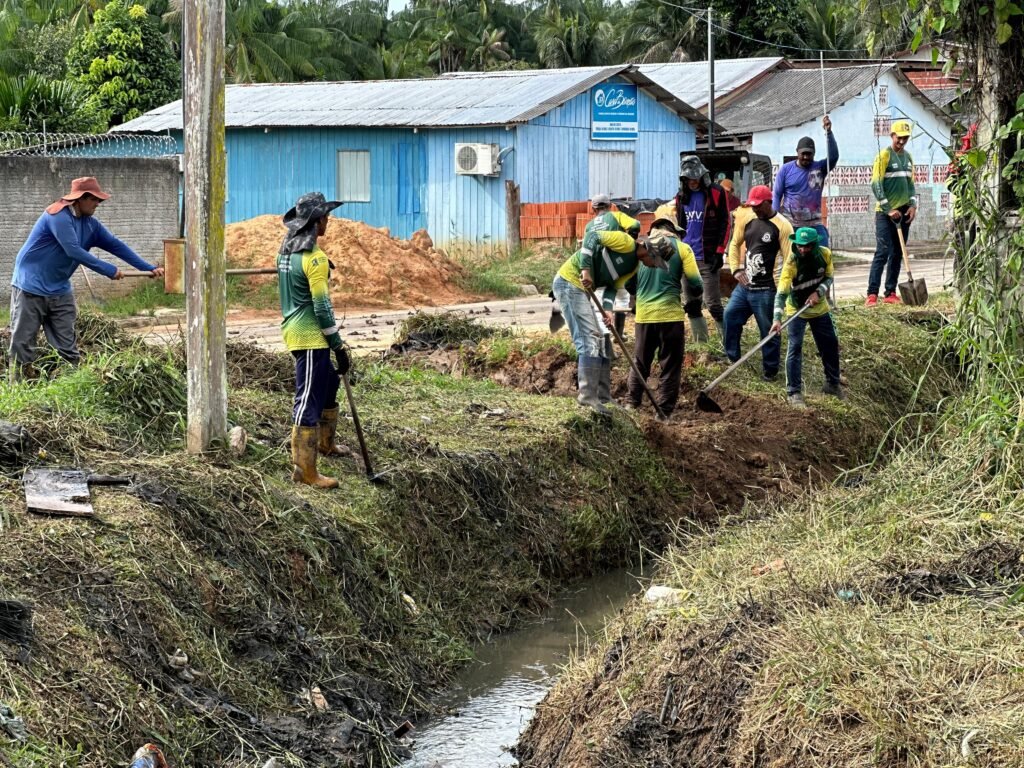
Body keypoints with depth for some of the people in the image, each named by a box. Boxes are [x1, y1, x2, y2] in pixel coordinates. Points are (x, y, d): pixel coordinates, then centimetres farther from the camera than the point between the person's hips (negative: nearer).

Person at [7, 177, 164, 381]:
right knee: (23, 343, -3)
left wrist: (149, 268, 1)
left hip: (60, 290, 8)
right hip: (31, 287, -7)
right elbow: (74, 251, -26)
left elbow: (116, 245, 7)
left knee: (68, 346, 6)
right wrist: (109, 270, -21)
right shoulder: (58, 216, -19)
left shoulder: (91, 224, 6)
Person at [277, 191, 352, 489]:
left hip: (293, 329, 10)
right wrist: (339, 347, -13)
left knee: (329, 384, 27)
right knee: (309, 401, -6)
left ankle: (325, 443, 42)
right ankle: (304, 468, -4)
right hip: (310, 337, -10)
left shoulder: (286, 251, 10)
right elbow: (322, 308, -19)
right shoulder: (315, 259, -19)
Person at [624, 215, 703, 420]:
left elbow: (629, 283, 10)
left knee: (640, 362, 20)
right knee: (670, 366, 6)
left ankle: (631, 403, 22)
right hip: (671, 314, -3)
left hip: (643, 314, 3)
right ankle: (664, 412, 5)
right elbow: (695, 283, -5)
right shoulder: (681, 248, -1)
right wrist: (694, 298, 16)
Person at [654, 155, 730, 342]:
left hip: (707, 257, -6)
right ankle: (700, 344, 13)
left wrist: (719, 252, -11)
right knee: (692, 305, 7)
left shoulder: (716, 193, -4)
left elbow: (724, 224, -5)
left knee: (712, 303, -9)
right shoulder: (681, 197, 13)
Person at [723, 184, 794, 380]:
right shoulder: (747, 219, 7)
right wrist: (736, 269, 7)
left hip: (765, 290, -7)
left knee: (769, 331, 1)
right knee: (730, 318, 10)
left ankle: (770, 370, 13)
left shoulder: (782, 226, -11)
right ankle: (731, 359, 26)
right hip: (744, 286, 7)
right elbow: (735, 244, 21)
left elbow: (789, 261, -12)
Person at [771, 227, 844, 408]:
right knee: (795, 348, -12)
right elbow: (781, 293, -31)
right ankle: (794, 393, -6)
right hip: (796, 310, -4)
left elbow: (829, 277, -1)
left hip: (820, 308, 4)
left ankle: (832, 383, 33)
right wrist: (777, 319, -42)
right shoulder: (791, 263, -28)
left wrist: (818, 292, -21)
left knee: (830, 345, 13)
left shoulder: (825, 254, -17)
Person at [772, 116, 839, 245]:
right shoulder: (786, 169, 3)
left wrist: (828, 132, -24)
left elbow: (834, 156, -14)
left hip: (814, 225, 1)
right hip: (789, 225, -1)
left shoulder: (820, 168, 4)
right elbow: (776, 195, 3)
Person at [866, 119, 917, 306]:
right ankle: (872, 294, -17)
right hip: (885, 213, -7)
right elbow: (876, 184, -13)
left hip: (903, 212, 7)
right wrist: (889, 209, -17)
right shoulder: (884, 155, -8)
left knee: (897, 254, 6)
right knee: (883, 252, -14)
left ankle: (890, 293, 10)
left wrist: (913, 205, 3)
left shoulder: (908, 157, 13)